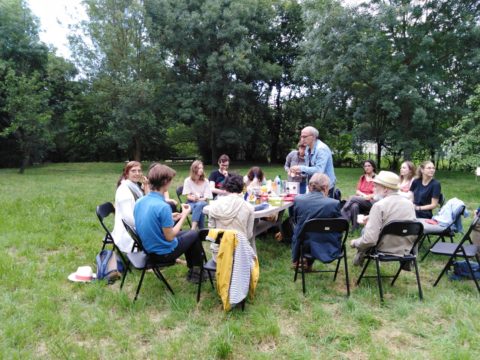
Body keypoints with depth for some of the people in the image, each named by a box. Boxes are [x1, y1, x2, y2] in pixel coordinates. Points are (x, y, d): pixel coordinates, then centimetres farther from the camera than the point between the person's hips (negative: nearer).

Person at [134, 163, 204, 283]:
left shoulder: (139, 202, -6)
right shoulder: (163, 206, -30)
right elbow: (170, 237, -22)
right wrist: (184, 215, -14)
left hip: (149, 249, 7)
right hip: (164, 253, -7)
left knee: (185, 234, 29)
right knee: (195, 234, 16)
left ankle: (191, 269, 38)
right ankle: (196, 272, 28)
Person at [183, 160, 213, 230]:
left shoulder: (205, 181, 2)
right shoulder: (188, 180, -1)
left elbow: (206, 198, -3)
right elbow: (188, 196, -3)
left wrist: (198, 199, -24)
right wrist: (193, 198, -26)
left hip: (202, 202, 1)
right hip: (191, 203, -1)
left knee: (199, 204, -38)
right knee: (200, 211, -36)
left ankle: (193, 229, -43)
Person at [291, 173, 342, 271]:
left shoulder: (298, 199, -12)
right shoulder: (334, 203, -19)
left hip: (304, 245, 1)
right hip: (327, 248, -1)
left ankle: (295, 262, 50)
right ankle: (309, 264, 40)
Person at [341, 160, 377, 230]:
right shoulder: (362, 178, 19)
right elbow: (357, 191, 11)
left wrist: (368, 196, -19)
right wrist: (364, 195, -10)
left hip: (371, 202, -4)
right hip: (360, 201, 4)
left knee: (353, 198, -33)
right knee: (354, 206, -35)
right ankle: (354, 228, -37)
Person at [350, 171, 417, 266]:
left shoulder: (379, 205, -21)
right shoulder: (409, 203, -3)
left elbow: (370, 239, -26)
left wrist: (355, 243, -7)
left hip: (384, 251, -5)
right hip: (406, 251, 5)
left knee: (365, 230, 20)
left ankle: (360, 258, 41)